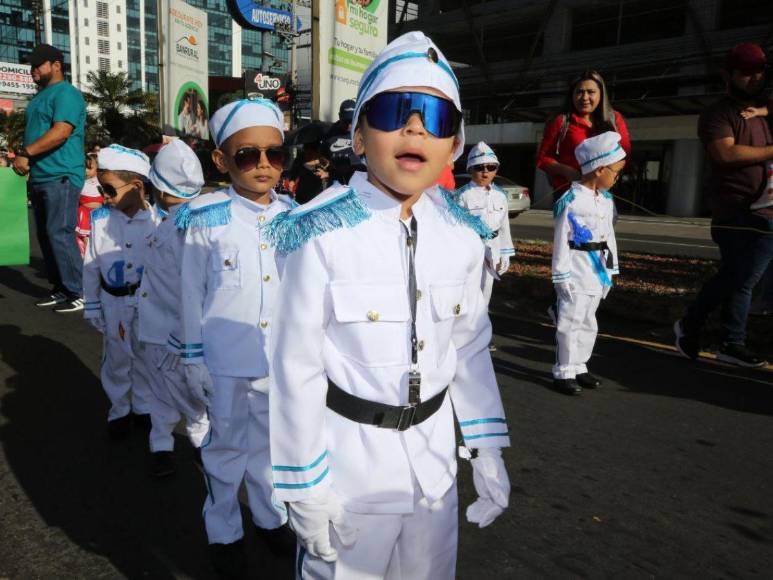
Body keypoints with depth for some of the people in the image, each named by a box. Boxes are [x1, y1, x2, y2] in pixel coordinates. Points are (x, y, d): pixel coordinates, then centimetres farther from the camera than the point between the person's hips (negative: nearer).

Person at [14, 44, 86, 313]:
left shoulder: (66, 93, -7)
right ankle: (60, 289, 18)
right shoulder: (40, 96, 22)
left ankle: (79, 293, -5)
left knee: (60, 234, -11)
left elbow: (61, 132, -20)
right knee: (46, 236, 10)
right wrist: (23, 156, 10)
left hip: (61, 177, -10)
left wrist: (26, 153, -18)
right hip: (40, 177, 10)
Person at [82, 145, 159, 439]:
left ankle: (145, 406, 33)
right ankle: (119, 409, 31)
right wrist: (92, 305, 3)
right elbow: (91, 265, 0)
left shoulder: (157, 219, -13)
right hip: (113, 301, 1)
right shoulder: (100, 218, -8)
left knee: (145, 356, 14)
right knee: (117, 358, 13)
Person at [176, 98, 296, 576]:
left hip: (281, 356, 3)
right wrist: (193, 357, -3)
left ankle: (271, 514, 41)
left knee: (271, 441, 19)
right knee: (227, 444, 15)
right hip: (226, 358, -2)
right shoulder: (206, 218, -10)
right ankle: (224, 531, 35)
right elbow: (193, 292, -5)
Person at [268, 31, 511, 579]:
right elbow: (298, 369, -15)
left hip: (434, 455, 5)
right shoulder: (323, 235, -20)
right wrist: (305, 488, -9)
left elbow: (470, 349, 4)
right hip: (350, 453, -4)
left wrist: (488, 451, 6)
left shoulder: (462, 236, -5)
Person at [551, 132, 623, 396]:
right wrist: (561, 275, -15)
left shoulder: (606, 200, 10)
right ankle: (563, 372, 9)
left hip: (597, 269, 8)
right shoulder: (572, 201, -15)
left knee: (588, 323, 15)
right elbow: (561, 241, -15)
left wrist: (611, 269, 16)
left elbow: (609, 236, 16)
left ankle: (578, 367, 28)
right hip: (577, 269, -8)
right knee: (571, 323, -2)